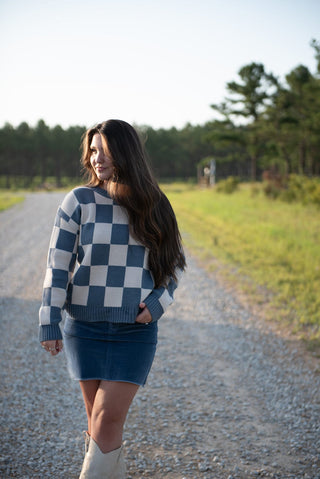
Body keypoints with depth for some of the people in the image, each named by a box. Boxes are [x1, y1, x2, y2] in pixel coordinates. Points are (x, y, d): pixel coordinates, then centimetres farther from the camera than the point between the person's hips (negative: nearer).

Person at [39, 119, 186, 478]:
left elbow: (174, 263, 11)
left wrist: (158, 301, -6)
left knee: (108, 419, -7)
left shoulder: (153, 207, 2)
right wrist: (49, 323, -8)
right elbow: (57, 264, -3)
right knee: (99, 421, 8)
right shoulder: (78, 202, -2)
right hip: (84, 327, 0)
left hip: (136, 331, 0)